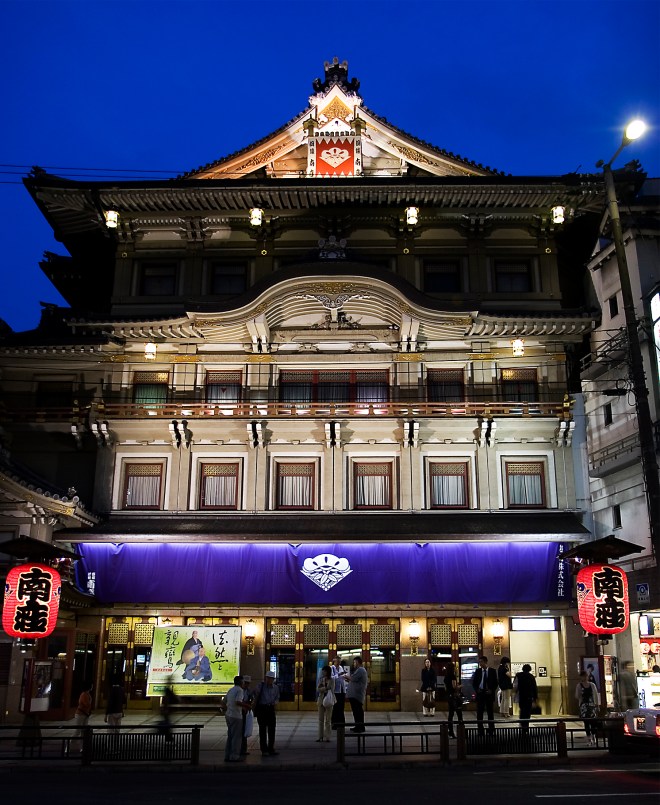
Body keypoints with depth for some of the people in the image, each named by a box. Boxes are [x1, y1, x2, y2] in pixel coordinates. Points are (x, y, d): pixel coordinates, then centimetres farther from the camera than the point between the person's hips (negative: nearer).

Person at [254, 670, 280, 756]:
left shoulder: (275, 688, 7)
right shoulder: (261, 686, -3)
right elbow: (256, 696, 2)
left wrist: (275, 702, -5)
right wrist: (254, 708, 0)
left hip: (271, 709, 4)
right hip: (261, 708, -3)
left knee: (272, 729, 7)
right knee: (263, 729, 2)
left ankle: (271, 749, 18)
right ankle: (264, 750, 9)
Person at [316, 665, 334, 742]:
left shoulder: (331, 680, -1)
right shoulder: (320, 679, 7)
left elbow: (331, 690, -8)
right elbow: (318, 689, -2)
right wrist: (325, 688, -14)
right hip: (321, 700, 3)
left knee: (328, 720, 0)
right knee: (321, 719, 4)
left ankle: (327, 737, 5)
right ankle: (320, 736, 9)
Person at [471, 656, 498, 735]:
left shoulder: (492, 671, 1)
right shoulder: (478, 671, 5)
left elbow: (495, 683, 3)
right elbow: (474, 682, 8)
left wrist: (492, 690, -10)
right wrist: (476, 689, -7)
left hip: (489, 693, -1)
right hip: (480, 693, 1)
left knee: (490, 712, 5)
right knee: (479, 712, 0)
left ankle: (491, 730, 11)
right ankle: (480, 731, 6)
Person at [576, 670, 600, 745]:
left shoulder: (592, 685, 7)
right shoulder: (579, 686, 3)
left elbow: (596, 695, 10)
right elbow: (577, 696, 3)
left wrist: (597, 705, 5)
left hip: (592, 705, 1)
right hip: (584, 705, -1)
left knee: (593, 722, -6)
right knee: (586, 722, -3)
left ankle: (593, 737, 8)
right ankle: (589, 737, 3)